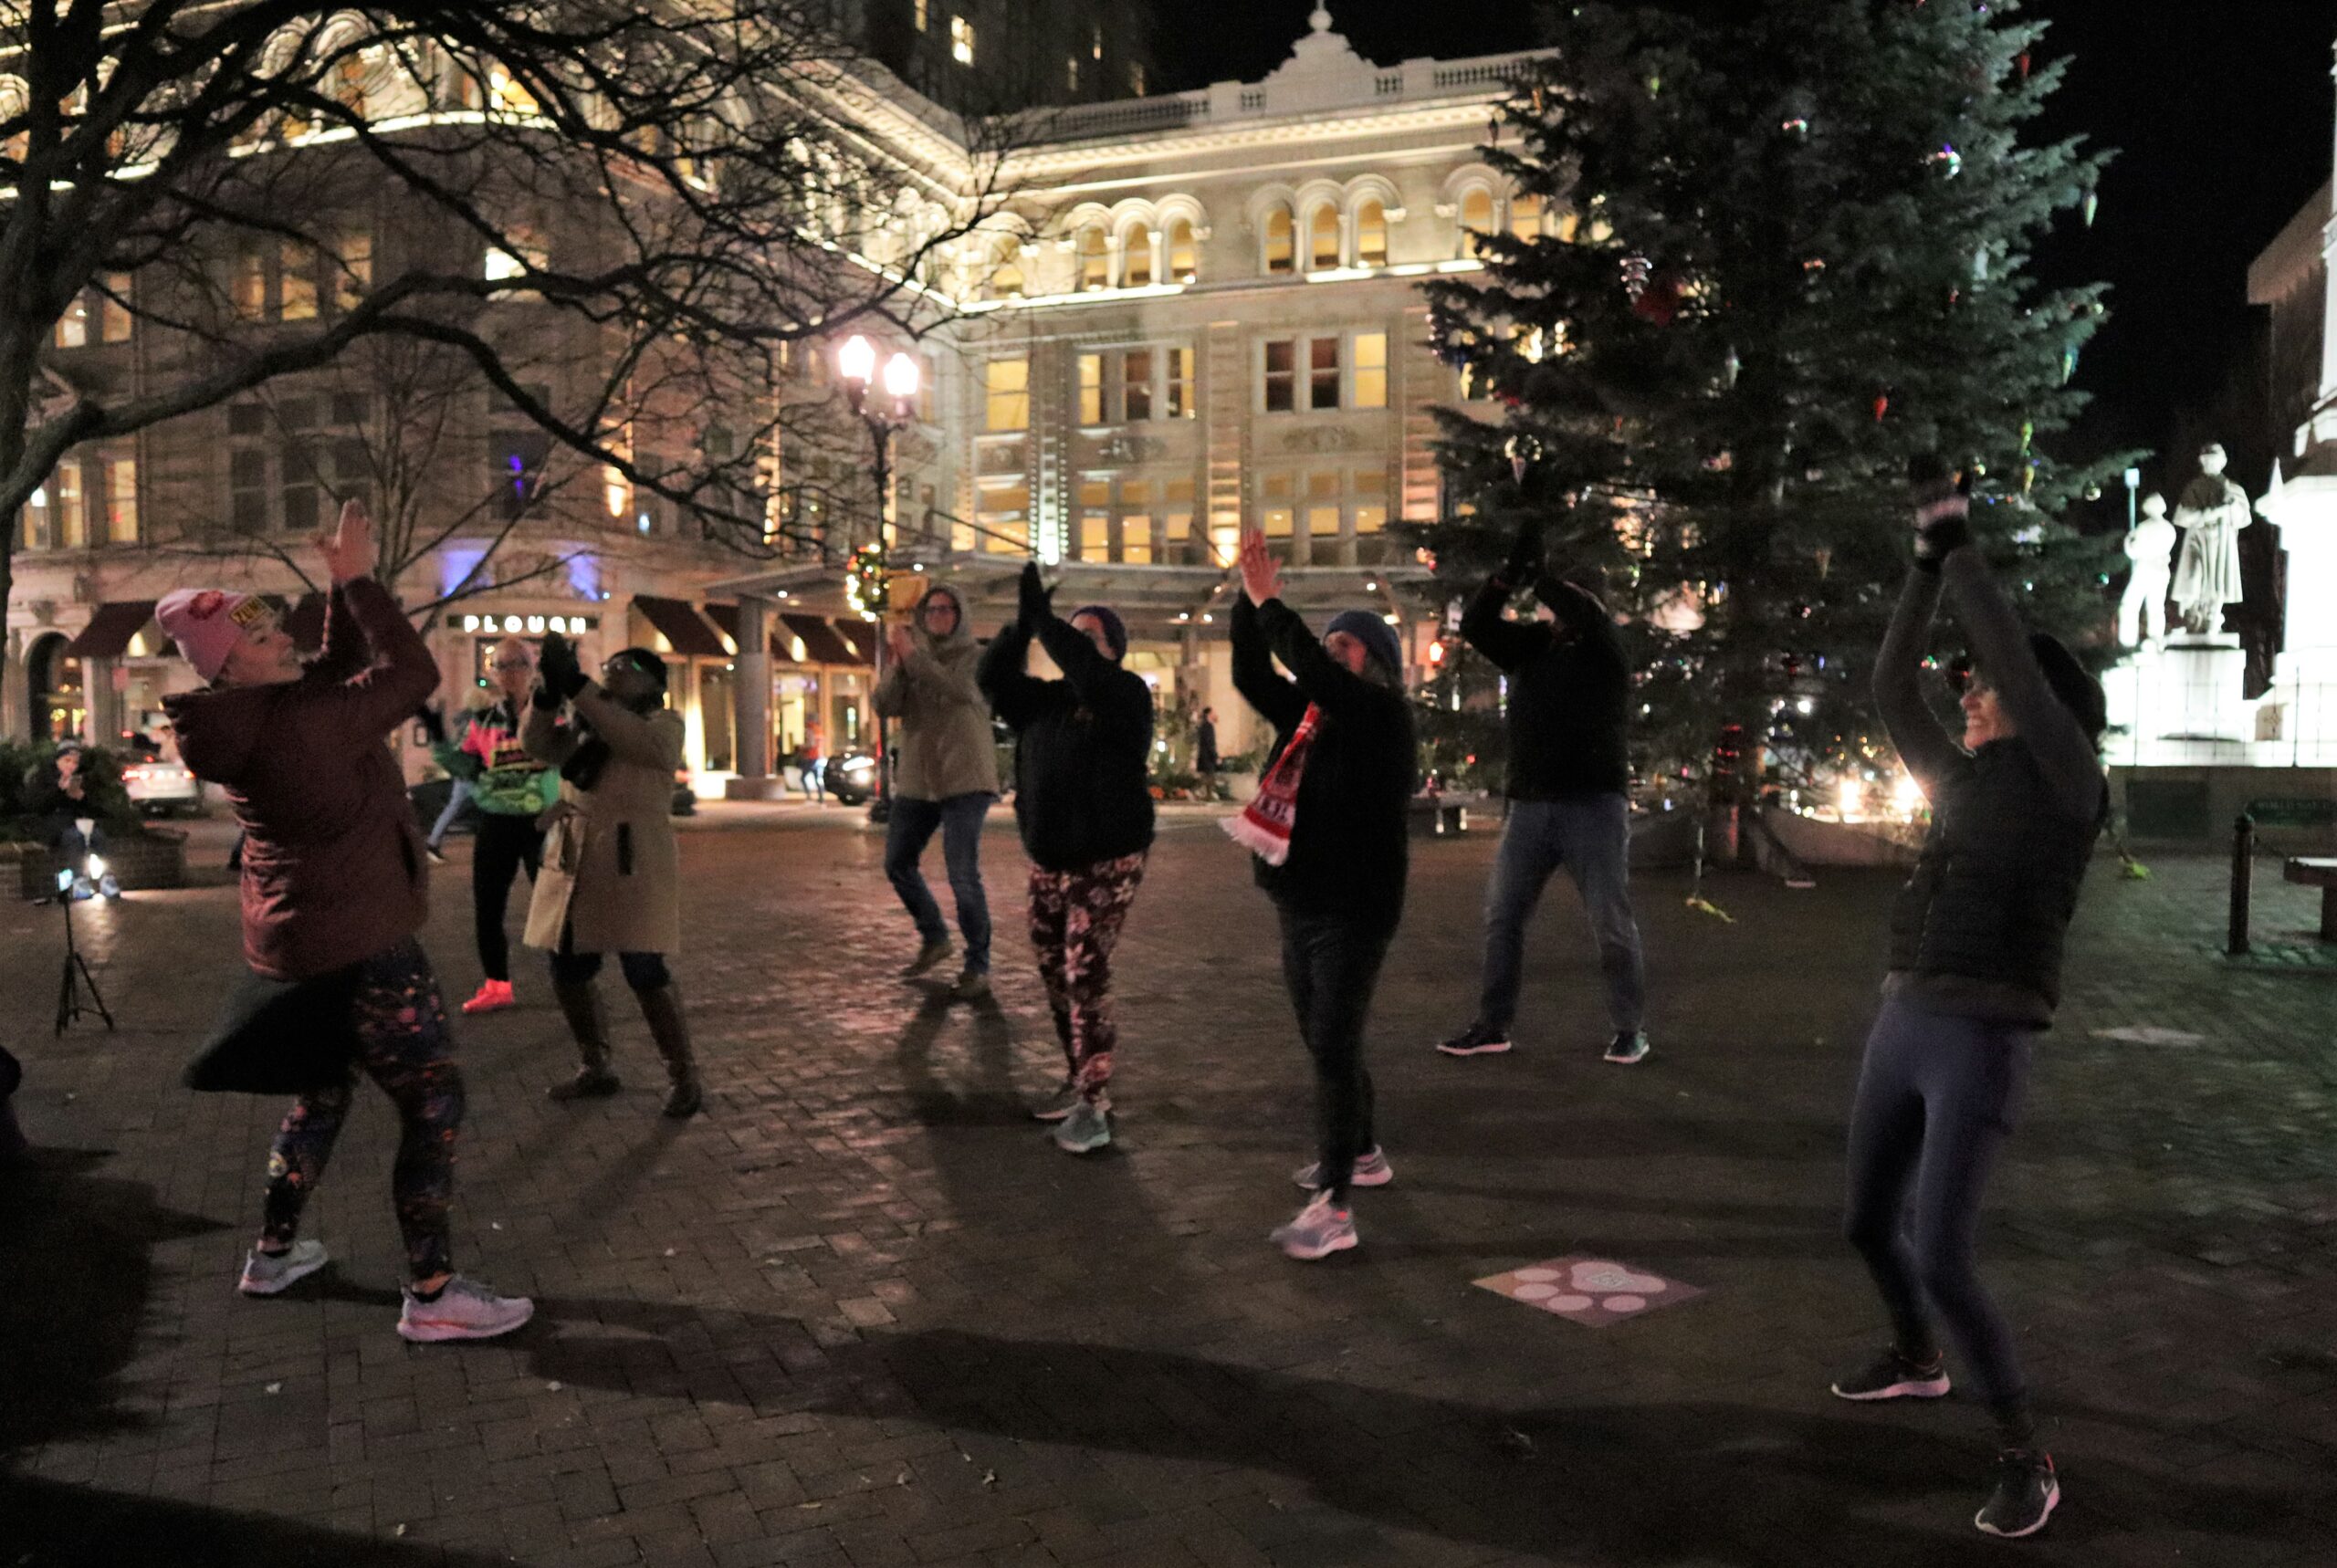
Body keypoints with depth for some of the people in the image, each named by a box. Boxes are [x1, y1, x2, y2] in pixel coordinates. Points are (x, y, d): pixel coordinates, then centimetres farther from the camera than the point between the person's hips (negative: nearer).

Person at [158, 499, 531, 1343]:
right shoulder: (298, 726, -24)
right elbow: (413, 672, -18)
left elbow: (341, 668, 18)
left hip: (298, 937, 10)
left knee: (324, 1087, 26)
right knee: (434, 1100, -4)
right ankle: (432, 1294, -2)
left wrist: (346, 586, 8)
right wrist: (358, 581, -10)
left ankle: (275, 1251, 38)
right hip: (356, 943, -10)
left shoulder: (252, 718, 4)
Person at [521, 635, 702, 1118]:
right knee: (568, 971, 9)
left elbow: (633, 739, -22)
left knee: (646, 974, -9)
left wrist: (575, 684, -26)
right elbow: (537, 742, 0)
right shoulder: (582, 727, 17)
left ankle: (683, 1076, 4)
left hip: (634, 864, -6)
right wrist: (549, 688, -17)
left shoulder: (664, 724, 0)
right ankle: (595, 1068, 27)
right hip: (573, 862, 6)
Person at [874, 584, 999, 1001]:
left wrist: (912, 654, -23)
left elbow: (957, 691, -23)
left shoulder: (974, 657, -3)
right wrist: (898, 661, -17)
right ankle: (934, 938, 34)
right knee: (898, 864, 13)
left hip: (964, 781, -6)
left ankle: (978, 967, -3)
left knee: (963, 876, -14)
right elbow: (885, 705, -4)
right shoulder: (911, 657, 10)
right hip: (916, 780, 6)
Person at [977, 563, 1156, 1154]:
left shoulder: (1126, 695, -7)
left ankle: (1093, 1104, -6)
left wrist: (1044, 617, -29)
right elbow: (993, 678, -1)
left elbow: (1089, 673, -28)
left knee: (1086, 977, -11)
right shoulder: (1044, 700, 10)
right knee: (1055, 976, 12)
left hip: (1107, 862, -7)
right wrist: (1023, 624, -15)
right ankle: (1079, 1081, 26)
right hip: (1048, 862, 7)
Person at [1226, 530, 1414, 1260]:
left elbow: (1314, 671, -25)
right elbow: (1253, 677, 1)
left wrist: (1269, 602, -20)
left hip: (1353, 913, -8)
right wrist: (1248, 599, -8)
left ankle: (1334, 1207, -9)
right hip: (1299, 907, 8)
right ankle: (1362, 1153, 37)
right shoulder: (1308, 715, 10)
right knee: (1325, 1046, 18)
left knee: (1334, 1049, -11)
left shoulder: (1384, 716, -10)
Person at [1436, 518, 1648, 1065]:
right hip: (1529, 805, 5)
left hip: (1594, 805, -4)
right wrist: (1509, 572, -19)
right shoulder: (1530, 645, 9)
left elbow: (1589, 615, -23)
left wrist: (1535, 574, -22)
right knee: (1501, 917, 7)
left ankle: (1628, 1029, 14)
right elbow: (1475, 624, -4)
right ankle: (1493, 1024, 17)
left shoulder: (1606, 653, -2)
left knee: (1612, 923, 2)